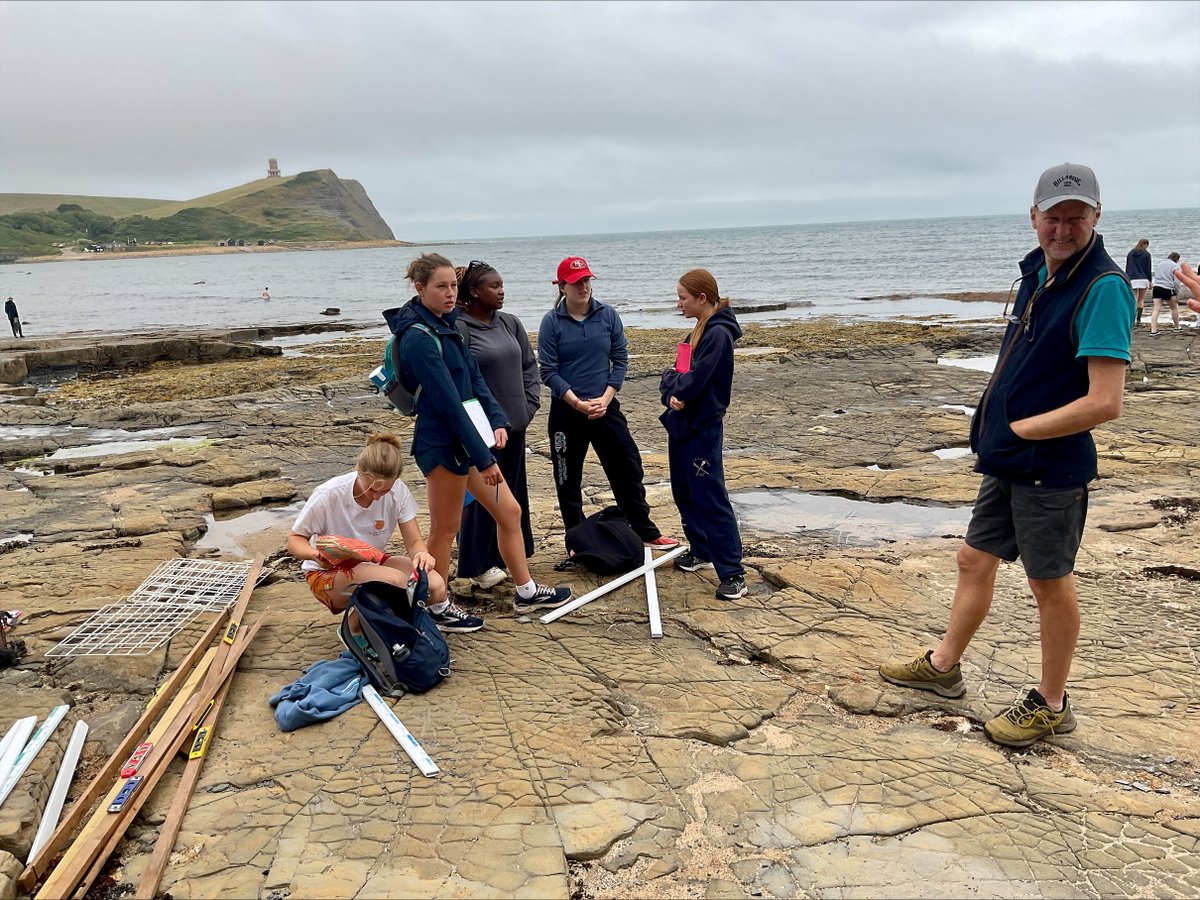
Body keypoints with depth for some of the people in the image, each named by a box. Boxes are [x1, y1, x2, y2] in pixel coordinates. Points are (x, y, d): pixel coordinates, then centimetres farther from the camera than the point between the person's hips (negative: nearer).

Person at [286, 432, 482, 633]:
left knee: (436, 585, -22)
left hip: (374, 562, 4)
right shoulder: (329, 495, -24)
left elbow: (414, 542, -11)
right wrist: (316, 554, -34)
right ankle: (355, 628, -6)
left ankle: (439, 612, 14)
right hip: (327, 572, -4)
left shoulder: (398, 492, -16)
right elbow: (294, 540, -12)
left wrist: (422, 554, -35)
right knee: (396, 580, -33)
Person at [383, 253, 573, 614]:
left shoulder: (446, 325, 10)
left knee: (509, 511, 14)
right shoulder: (419, 337, -19)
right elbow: (448, 403, -22)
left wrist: (497, 421, -5)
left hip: (466, 438, 9)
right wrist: (483, 458, -21)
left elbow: (474, 379, 10)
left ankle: (527, 591, 27)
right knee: (445, 529, 3)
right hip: (442, 444, -9)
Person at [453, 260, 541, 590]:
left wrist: (530, 405, 5)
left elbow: (529, 366, 15)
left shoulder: (510, 323, 9)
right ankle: (480, 565, 11)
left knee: (513, 492, 14)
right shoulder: (459, 328, -12)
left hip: (514, 424, 7)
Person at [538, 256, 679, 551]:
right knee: (568, 479, 8)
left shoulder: (608, 315, 0)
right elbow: (548, 371, -8)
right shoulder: (552, 321, -6)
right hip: (565, 412, -1)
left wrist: (605, 398, -10)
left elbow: (621, 359, 2)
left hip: (606, 407, 2)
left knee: (628, 469, 5)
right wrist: (577, 402, -17)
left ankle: (646, 532, 19)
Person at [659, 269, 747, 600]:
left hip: (702, 429, -10)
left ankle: (733, 572, -3)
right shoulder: (699, 331, 13)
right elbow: (673, 374, 8)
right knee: (684, 493, 18)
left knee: (711, 500, -8)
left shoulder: (718, 333, -17)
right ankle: (700, 551, 32)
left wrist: (677, 388, -3)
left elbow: (695, 380, -24)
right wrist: (672, 393, -13)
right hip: (681, 424, 10)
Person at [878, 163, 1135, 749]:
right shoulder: (1037, 272, 6)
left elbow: (1103, 403, -26)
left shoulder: (1102, 288, -20)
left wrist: (1016, 429, -15)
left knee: (1049, 581, 7)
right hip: (1009, 460, 8)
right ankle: (944, 667, 36)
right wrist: (994, 425, 4)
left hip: (1052, 465, -8)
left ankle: (1051, 705, 26)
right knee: (975, 559, 18)